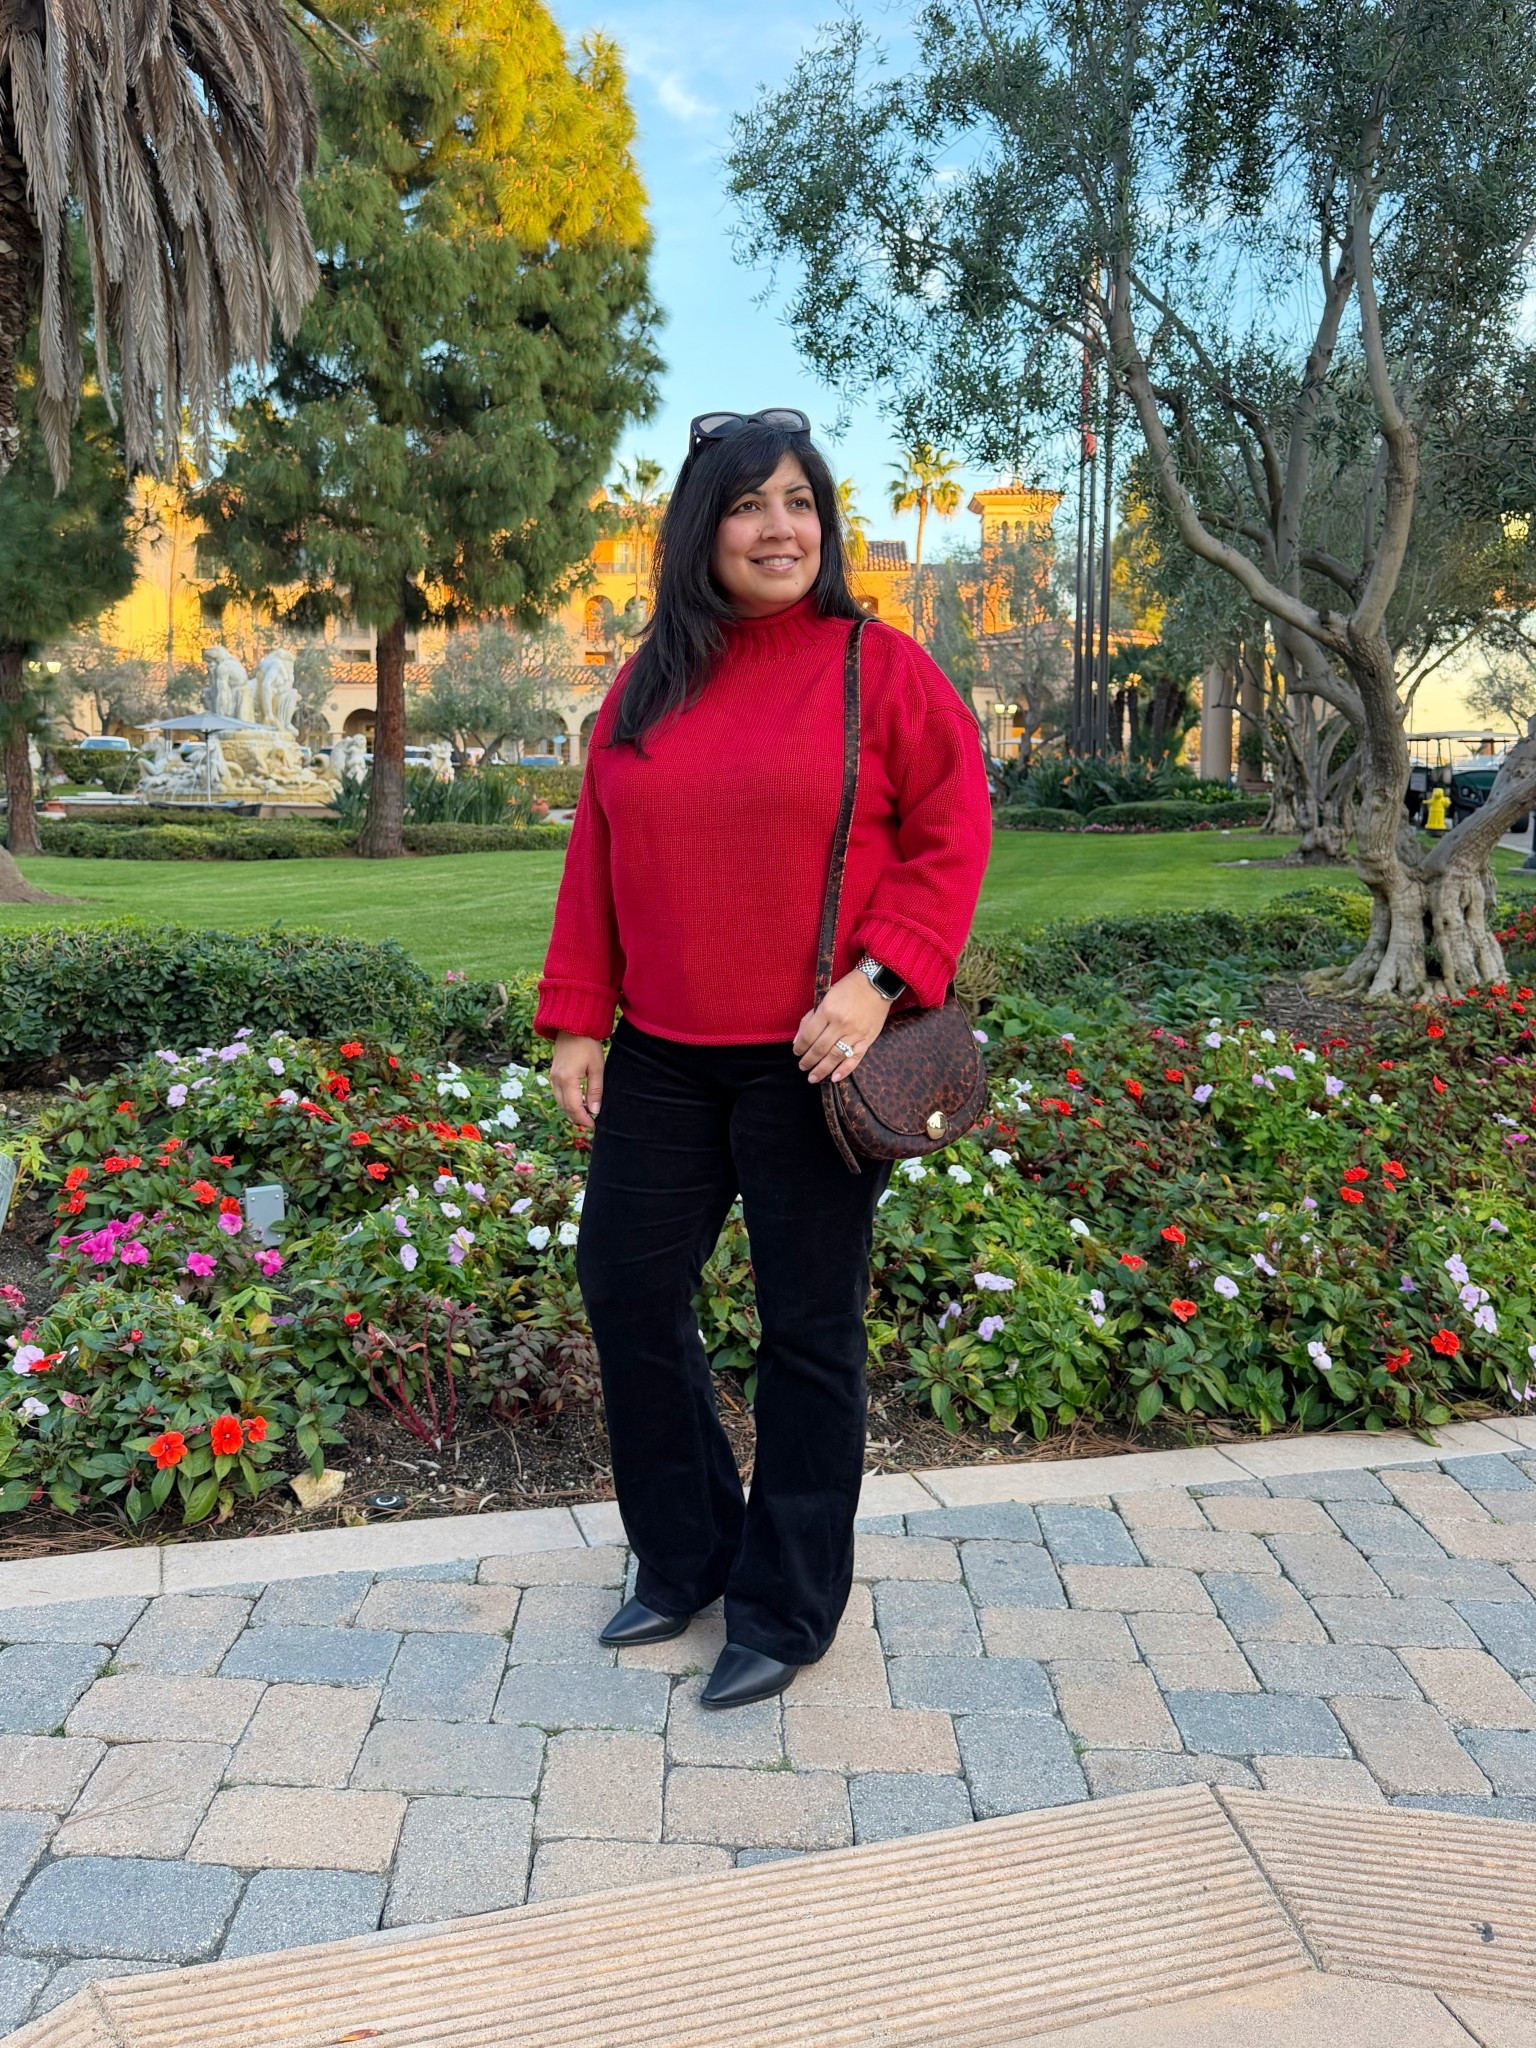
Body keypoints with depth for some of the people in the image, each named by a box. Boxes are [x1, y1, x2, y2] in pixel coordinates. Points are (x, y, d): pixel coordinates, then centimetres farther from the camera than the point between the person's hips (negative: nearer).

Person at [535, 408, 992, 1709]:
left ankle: (784, 1612, 26)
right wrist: (578, 1020, 6)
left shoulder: (883, 669, -3)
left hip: (814, 1060, -5)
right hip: (663, 1059, 5)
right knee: (627, 1288, 11)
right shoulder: (646, 688, 10)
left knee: (807, 1332, 5)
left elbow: (952, 840, -6)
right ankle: (684, 1557, 34)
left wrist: (876, 981, -18)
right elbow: (596, 860, 11)